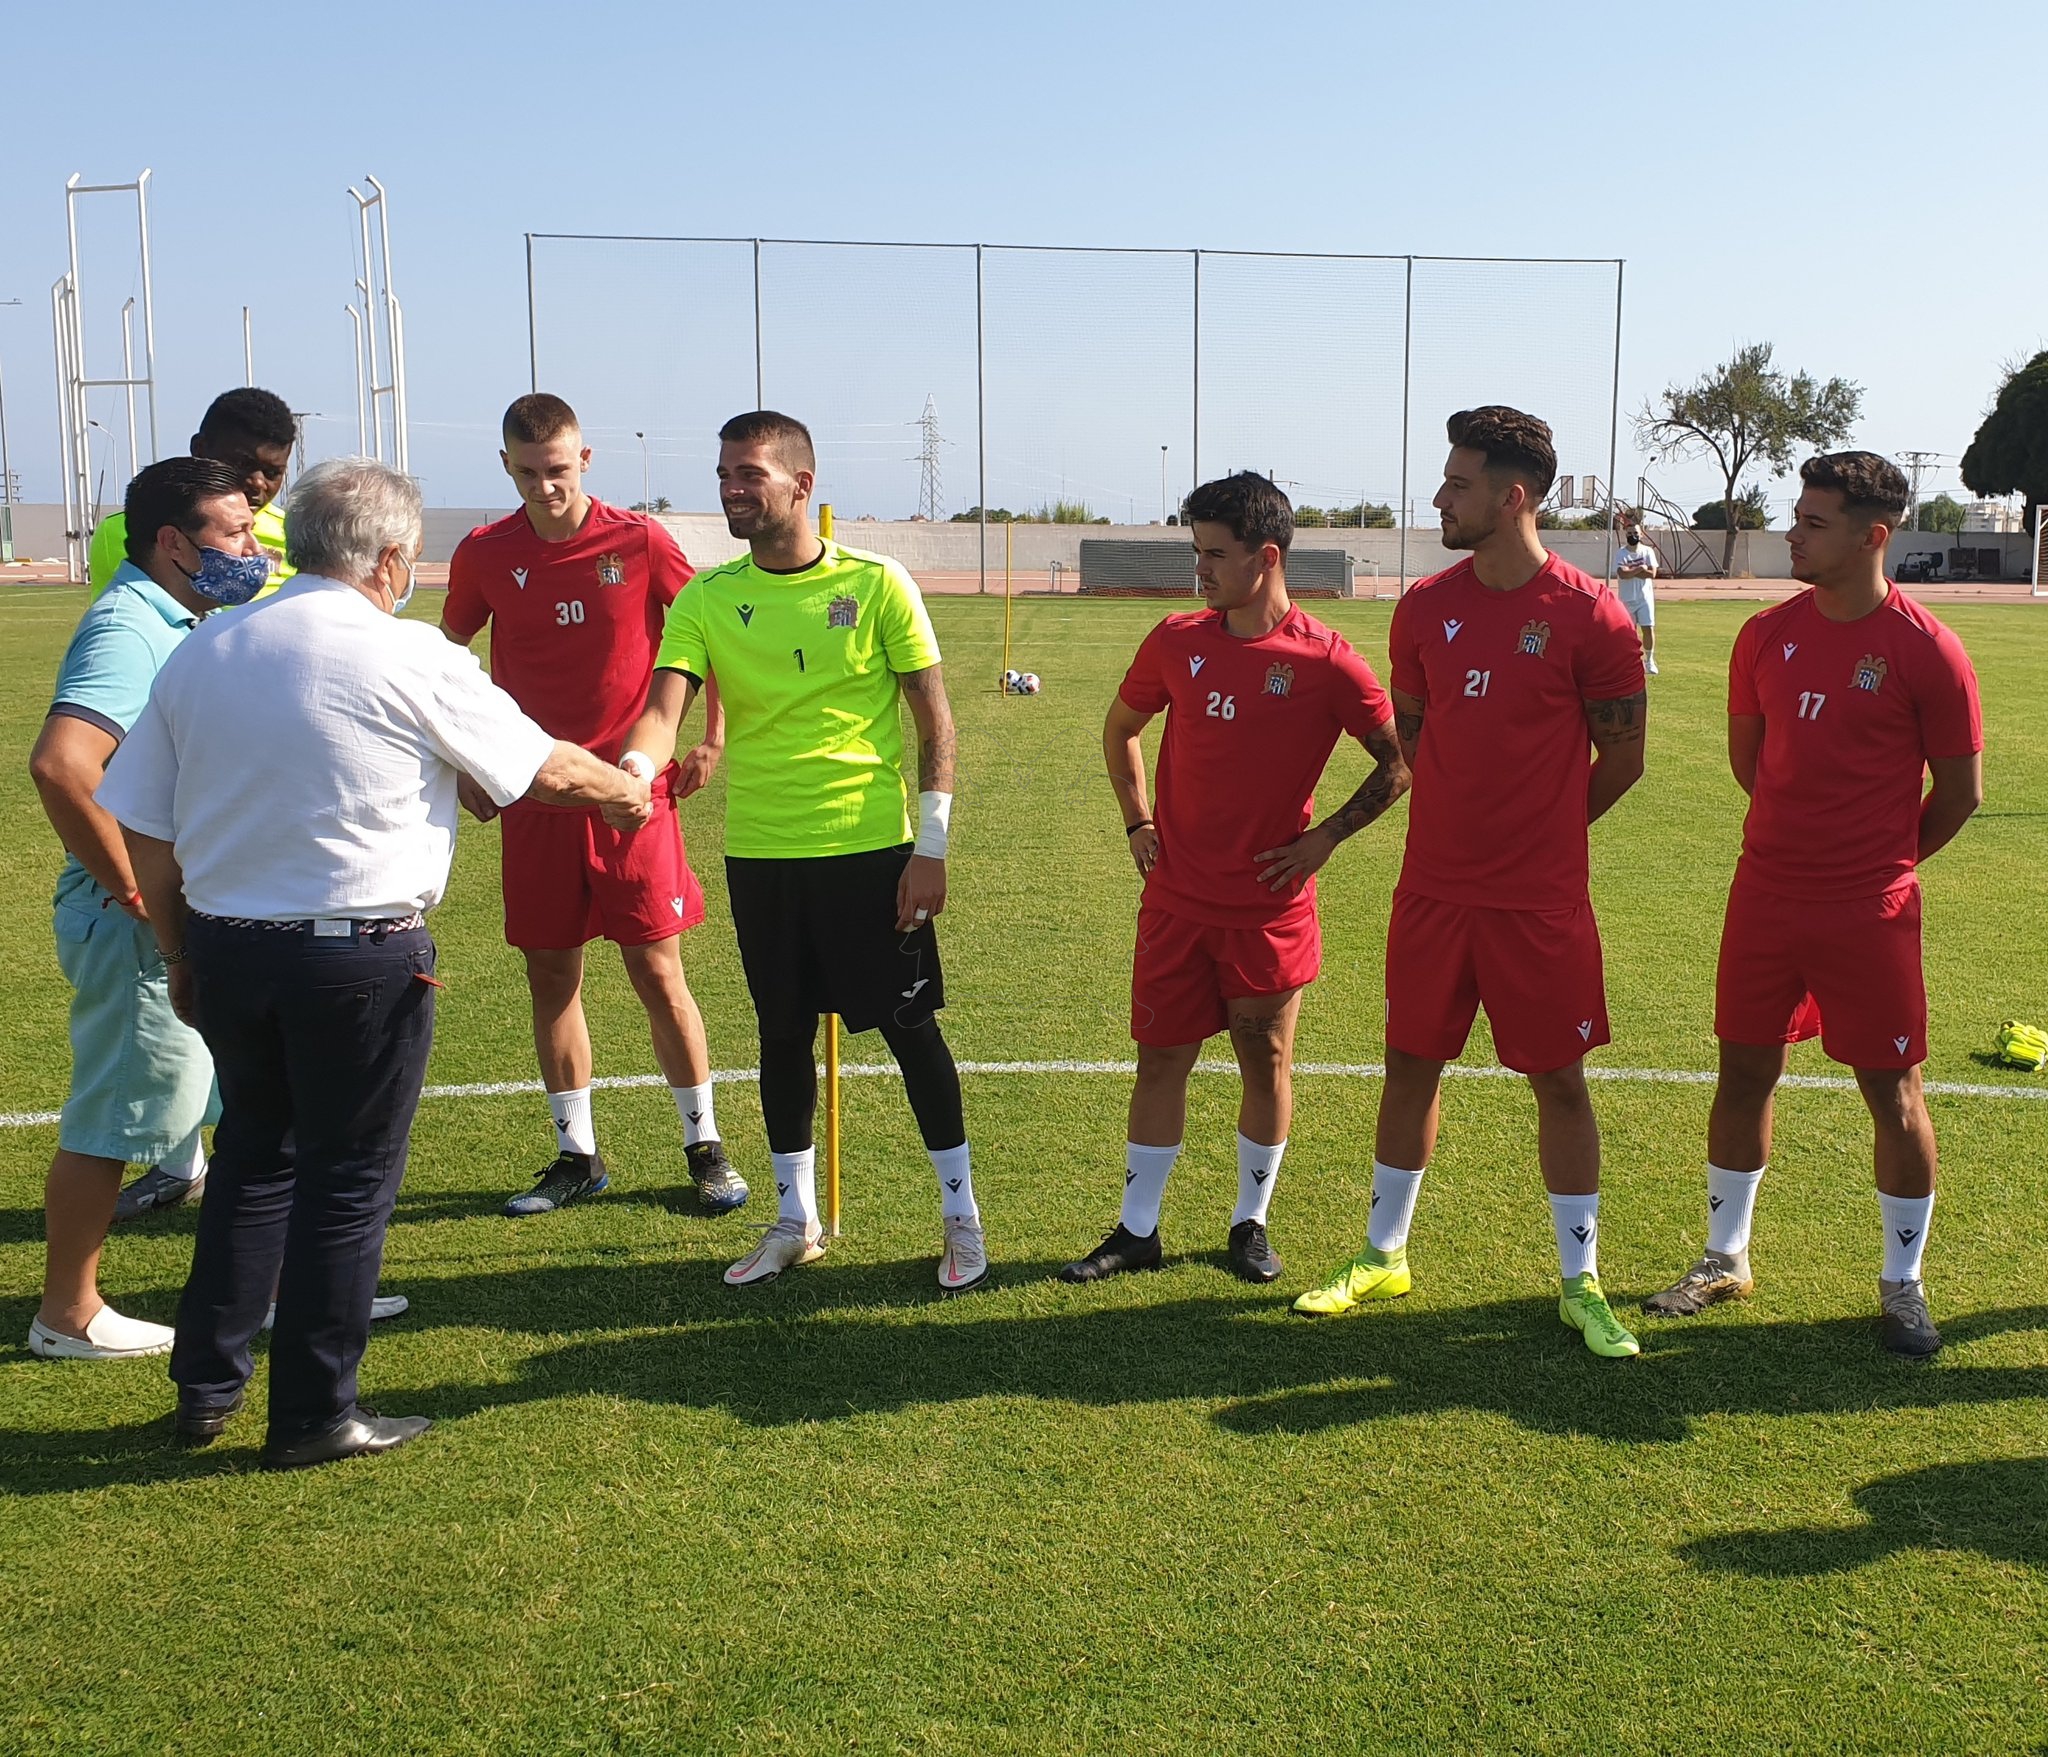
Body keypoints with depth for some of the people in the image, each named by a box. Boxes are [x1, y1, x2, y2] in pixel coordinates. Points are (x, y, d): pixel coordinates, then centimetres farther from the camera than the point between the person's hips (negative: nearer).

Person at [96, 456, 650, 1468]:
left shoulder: (199, 654, 5)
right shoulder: (407, 658, -10)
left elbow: (139, 831, 7)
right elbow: (549, 769, -2)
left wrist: (181, 956, 18)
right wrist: (628, 790, 18)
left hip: (224, 947, 6)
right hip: (359, 957, -6)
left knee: (253, 1155, 22)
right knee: (347, 1179, 7)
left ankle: (206, 1385, 29)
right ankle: (314, 1414, 17)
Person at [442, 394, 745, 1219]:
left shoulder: (640, 541, -5)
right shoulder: (484, 555, 2)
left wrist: (712, 738, 5)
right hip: (535, 799, 3)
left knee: (658, 973, 0)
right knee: (551, 977, 7)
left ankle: (705, 1146, 15)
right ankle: (576, 1156, 21)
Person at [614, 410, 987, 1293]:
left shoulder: (876, 584, -6)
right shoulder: (707, 598, 2)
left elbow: (934, 722, -3)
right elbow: (664, 709, -10)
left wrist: (932, 846, -7)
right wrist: (631, 772, -33)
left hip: (870, 847, -3)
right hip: (760, 853, 3)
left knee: (910, 1025, 4)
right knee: (783, 1033, 13)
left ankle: (961, 1213, 20)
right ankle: (795, 1220, 29)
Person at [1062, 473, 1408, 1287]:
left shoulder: (1326, 662, -11)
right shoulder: (1176, 640, 1)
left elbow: (1401, 761, -3)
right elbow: (1121, 727, 18)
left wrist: (1326, 836, -7)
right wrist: (1138, 822, 10)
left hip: (1270, 903, -3)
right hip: (1176, 898, 3)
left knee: (1266, 1061, 8)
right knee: (1160, 1061, 7)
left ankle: (1251, 1223, 26)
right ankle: (1136, 1230, 19)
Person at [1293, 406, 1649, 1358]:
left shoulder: (1590, 616, -11)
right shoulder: (1426, 607, 2)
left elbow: (1621, 757, -1)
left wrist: (1540, 829, 7)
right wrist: (1480, 818, 10)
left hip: (1540, 899, -4)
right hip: (1432, 885, 4)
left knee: (1559, 1080, 5)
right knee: (1410, 1065, 12)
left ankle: (1581, 1283, 20)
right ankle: (1383, 1256, 28)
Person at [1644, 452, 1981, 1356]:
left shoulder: (1926, 651, -11)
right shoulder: (1767, 635, 2)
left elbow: (1959, 790, -2)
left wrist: (1880, 859, 8)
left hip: (1871, 911, -4)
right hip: (1765, 897, 4)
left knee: (1892, 1090, 4)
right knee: (1744, 1071, 10)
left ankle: (1903, 1283, 21)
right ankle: (1725, 1259, 27)